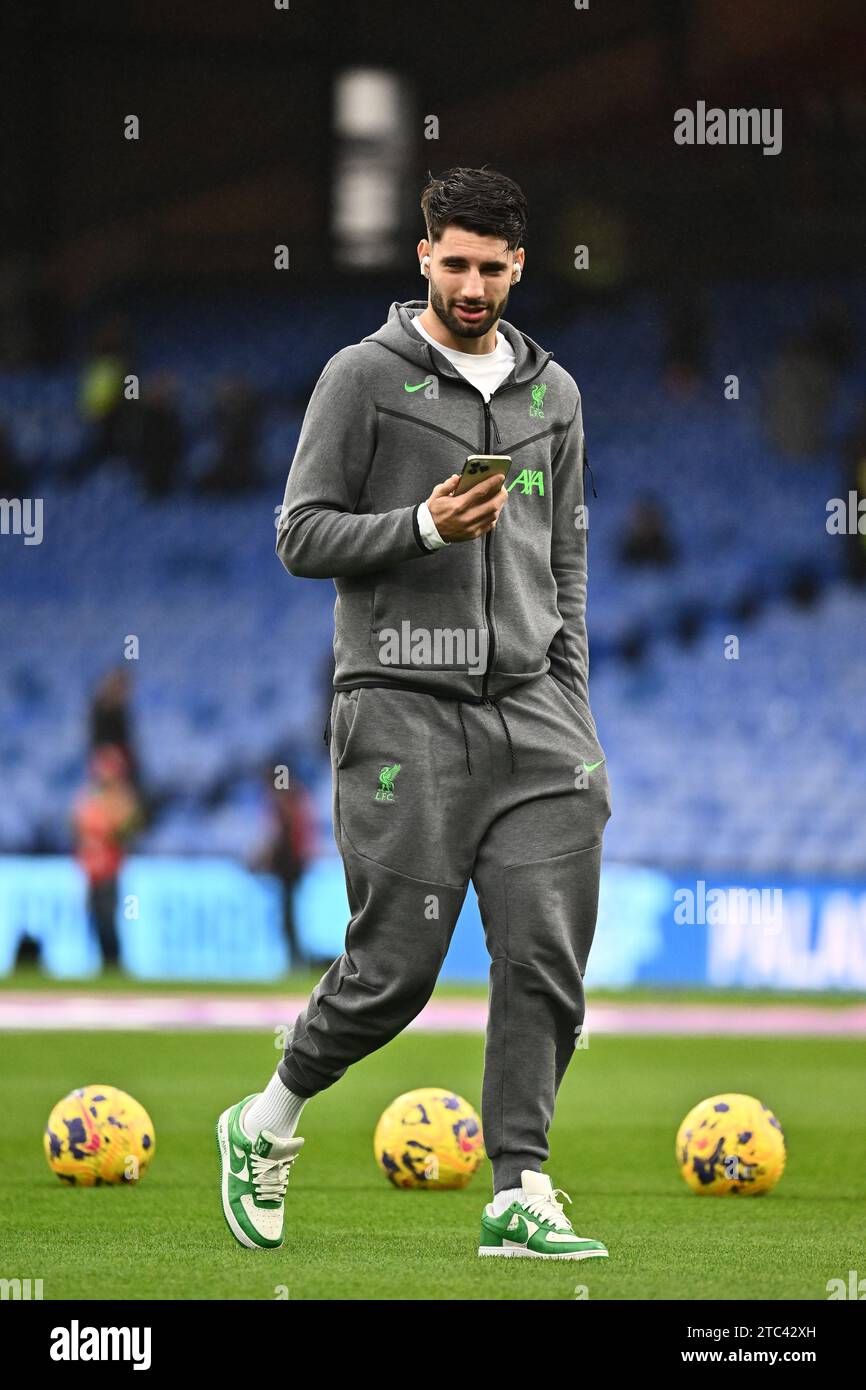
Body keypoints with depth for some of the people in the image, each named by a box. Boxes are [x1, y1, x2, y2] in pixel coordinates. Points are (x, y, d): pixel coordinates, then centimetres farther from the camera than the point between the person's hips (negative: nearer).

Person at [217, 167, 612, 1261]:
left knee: (546, 963, -5)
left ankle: (519, 1193, -1)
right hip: (404, 714, -5)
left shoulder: (552, 392, 15)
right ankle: (267, 1124, 19)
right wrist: (425, 525, -18)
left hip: (529, 717, 5)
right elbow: (302, 536, -3)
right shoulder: (365, 377, -1)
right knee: (395, 968, -5)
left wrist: (571, 716, 13)